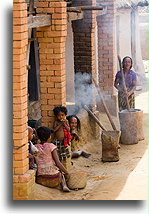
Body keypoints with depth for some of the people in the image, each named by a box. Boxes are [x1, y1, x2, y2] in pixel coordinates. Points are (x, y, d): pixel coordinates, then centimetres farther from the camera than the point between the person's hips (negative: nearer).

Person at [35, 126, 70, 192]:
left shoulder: (35, 147, 4)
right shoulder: (50, 146, -6)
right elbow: (58, 163, -10)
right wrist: (67, 173, 2)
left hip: (41, 180, 3)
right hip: (53, 179, -3)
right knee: (61, 173, 33)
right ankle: (64, 185, 9)